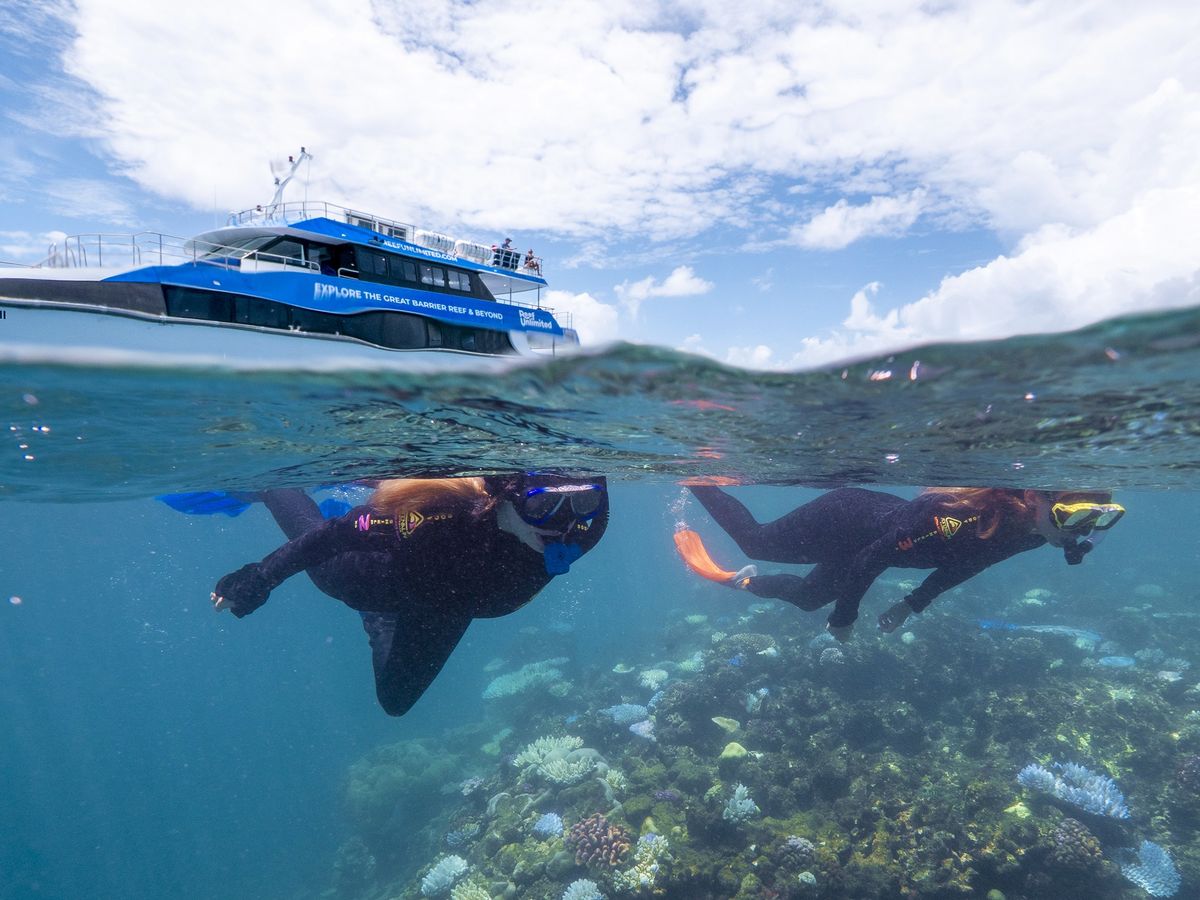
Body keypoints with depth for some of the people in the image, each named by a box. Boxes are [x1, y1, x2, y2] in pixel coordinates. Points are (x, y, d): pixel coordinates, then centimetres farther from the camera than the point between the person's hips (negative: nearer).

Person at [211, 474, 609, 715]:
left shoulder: (585, 524, -37)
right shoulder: (447, 516, -48)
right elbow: (336, 534, -33)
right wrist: (259, 578, -22)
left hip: (446, 606, 4)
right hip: (385, 580, -4)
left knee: (395, 700, 26)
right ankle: (267, 484, 50)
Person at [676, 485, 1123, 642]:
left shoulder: (1027, 532, -14)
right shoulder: (975, 513, -40)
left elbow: (963, 562, 7)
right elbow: (873, 557, -33)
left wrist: (913, 604, 11)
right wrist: (843, 617, -20)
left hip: (868, 531, 8)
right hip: (845, 518, -8)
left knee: (805, 598, 22)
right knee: (755, 541, 8)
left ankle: (740, 580, 44)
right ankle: (695, 478, 27)